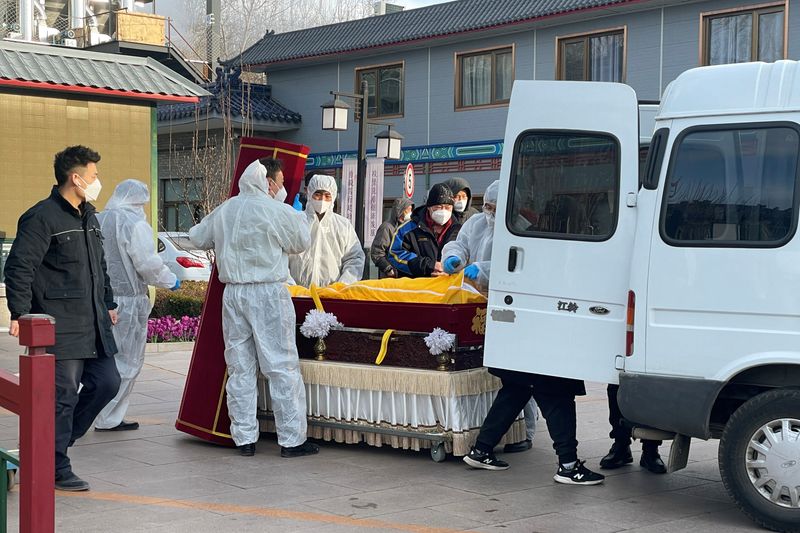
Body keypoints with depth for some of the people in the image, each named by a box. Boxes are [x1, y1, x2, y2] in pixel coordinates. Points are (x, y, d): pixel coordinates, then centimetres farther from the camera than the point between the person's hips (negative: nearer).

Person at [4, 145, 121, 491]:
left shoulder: (89, 217, 18)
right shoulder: (42, 217, -9)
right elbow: (19, 266, -13)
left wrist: (109, 303, 27)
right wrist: (20, 313, -19)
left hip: (94, 323, 9)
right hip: (61, 326, -9)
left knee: (107, 382, 7)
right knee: (63, 393, -5)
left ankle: (56, 439, 24)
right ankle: (57, 469, 6)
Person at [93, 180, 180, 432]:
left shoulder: (95, 220, 10)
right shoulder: (134, 224, -11)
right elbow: (148, 263, -13)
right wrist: (170, 281, 3)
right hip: (127, 300, -7)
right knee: (126, 361, 4)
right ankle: (108, 419, 7)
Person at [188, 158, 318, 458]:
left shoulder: (224, 210, 9)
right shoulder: (276, 211, -9)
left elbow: (197, 237, 21)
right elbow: (301, 242, 2)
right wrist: (297, 215, 17)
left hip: (233, 293, 6)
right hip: (268, 293, -6)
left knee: (240, 368, 10)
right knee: (282, 367, -1)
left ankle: (244, 439, 13)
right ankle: (291, 439, 1)